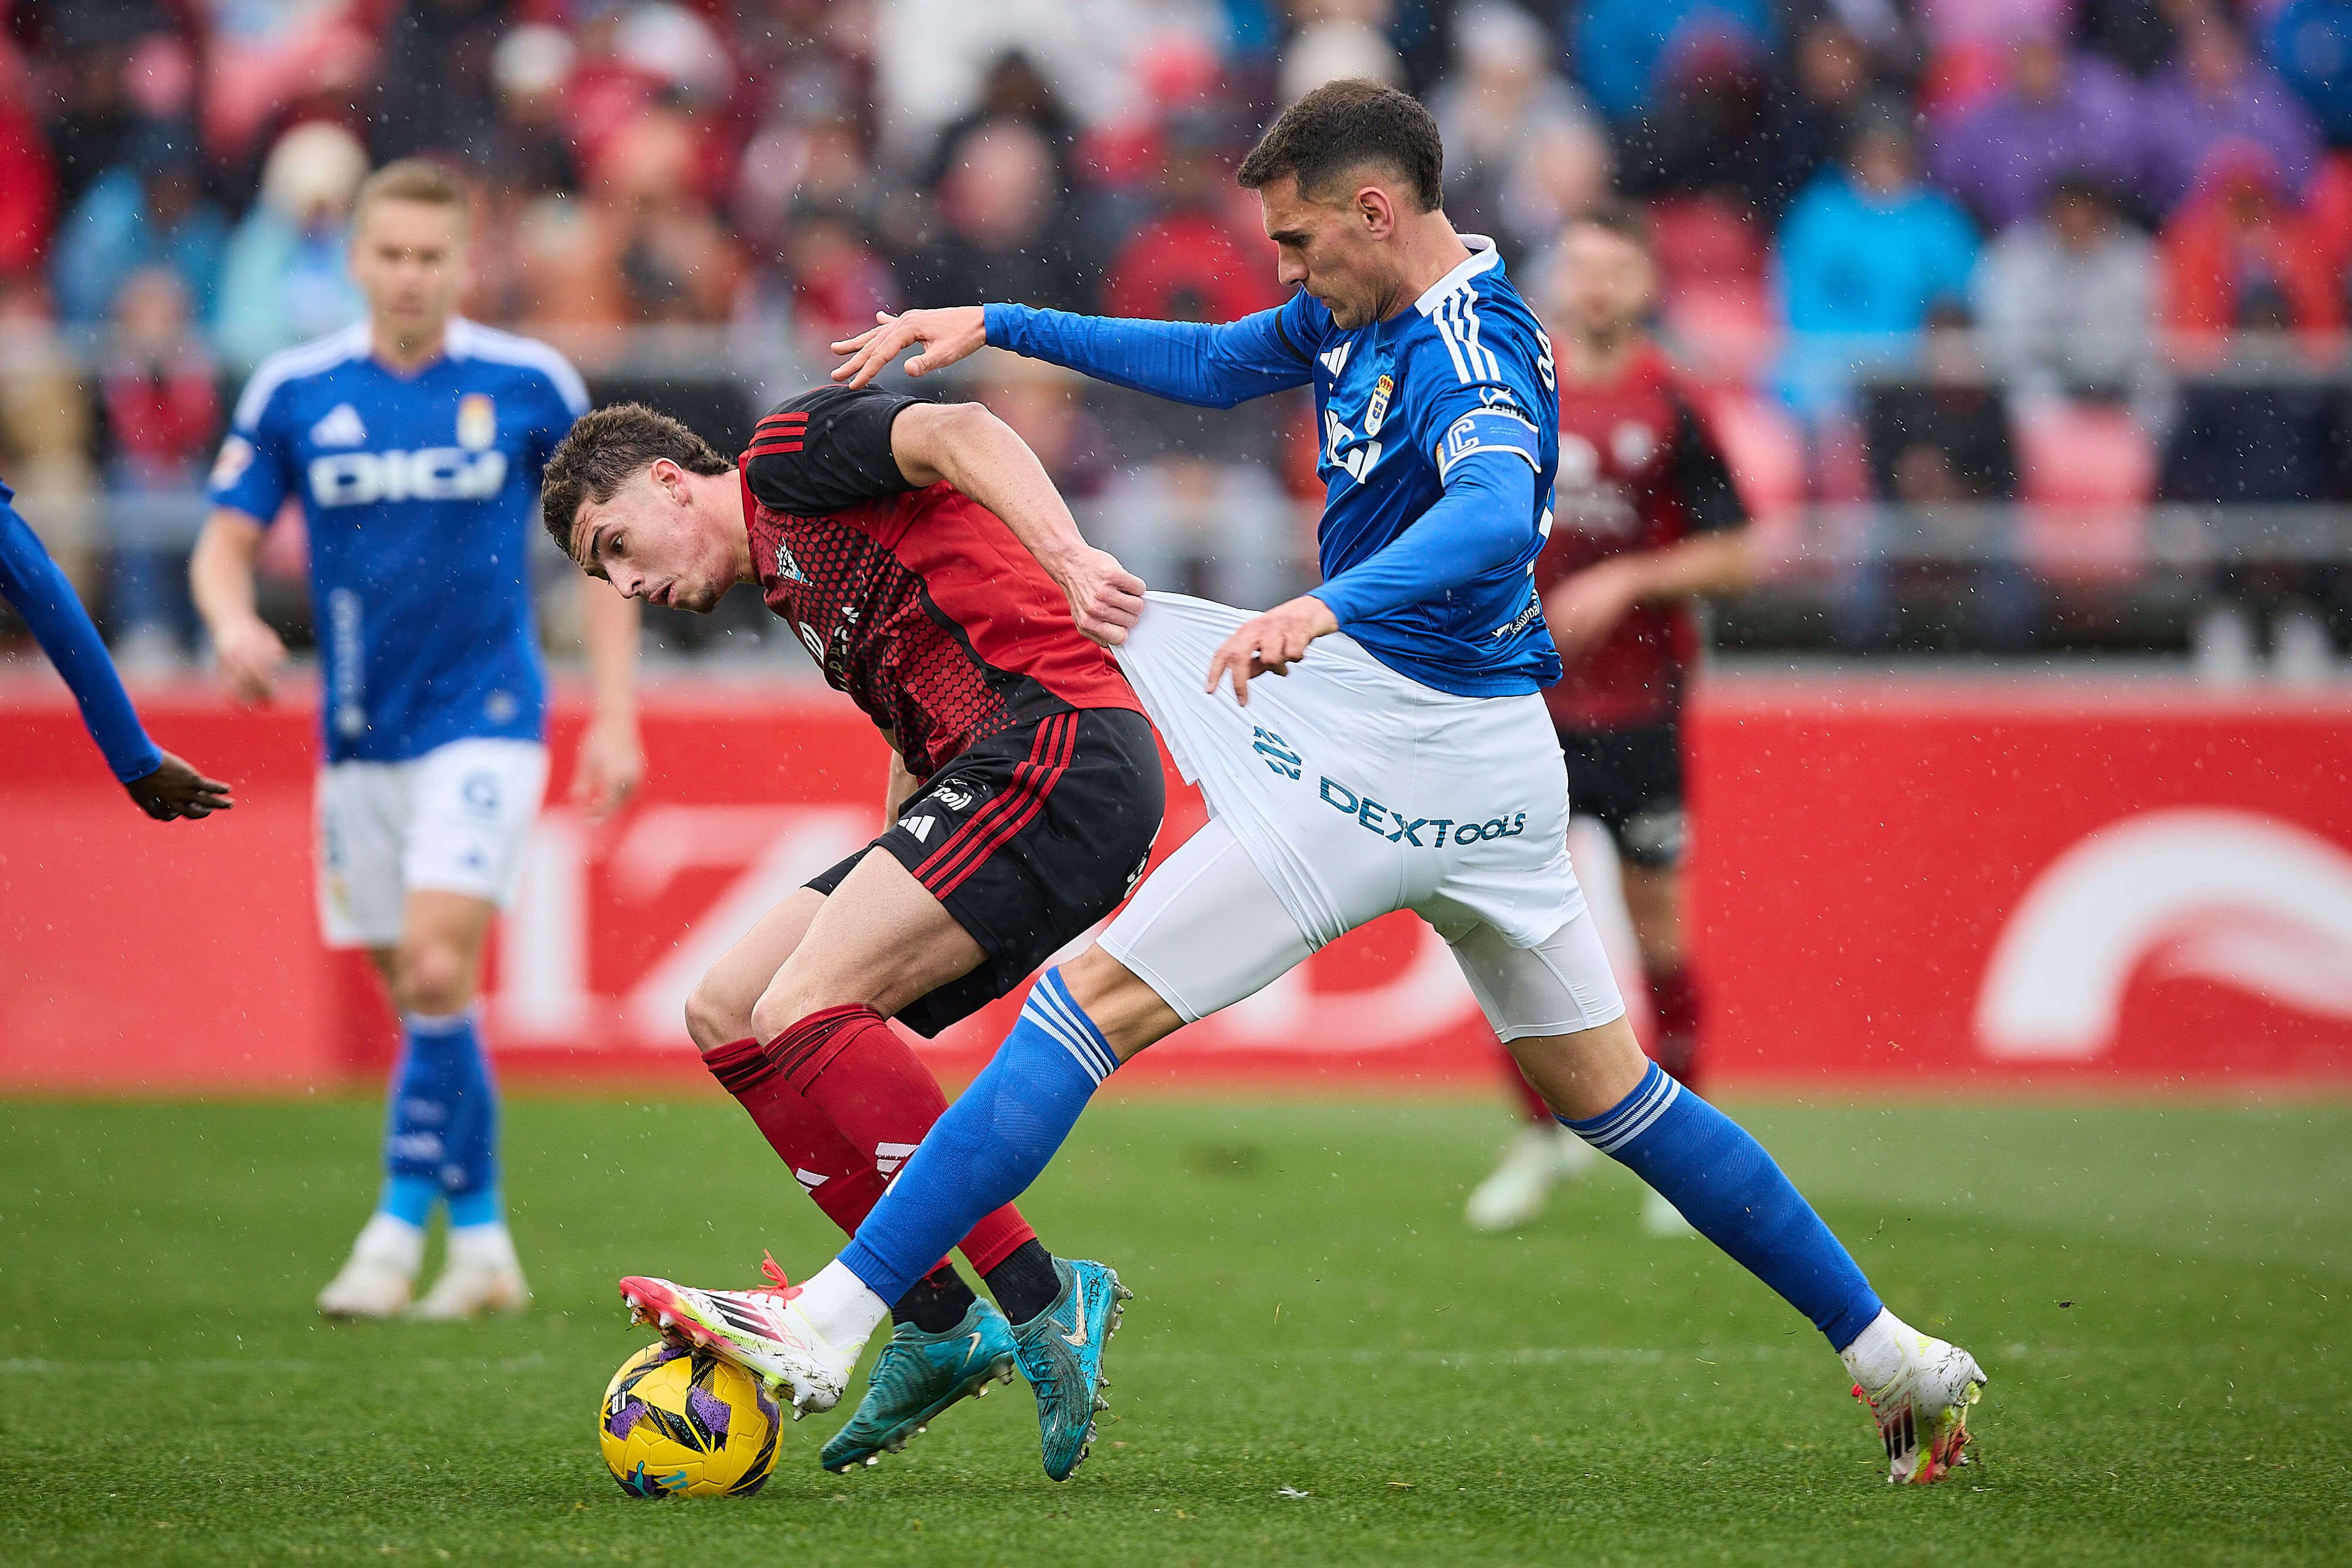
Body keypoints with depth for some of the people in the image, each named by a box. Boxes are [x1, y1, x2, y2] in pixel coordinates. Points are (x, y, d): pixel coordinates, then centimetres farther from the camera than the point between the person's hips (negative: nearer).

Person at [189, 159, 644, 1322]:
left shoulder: (530, 385, -4)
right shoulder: (292, 392, 0)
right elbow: (225, 540, 4)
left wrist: (616, 718, -1)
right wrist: (235, 622, -20)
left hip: (485, 722, -3)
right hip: (359, 736, 3)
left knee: (438, 971, -19)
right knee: (415, 996, 7)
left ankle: (399, 1229, -11)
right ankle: (484, 1247, 20)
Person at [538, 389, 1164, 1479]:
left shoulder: (789, 453, 4)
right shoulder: (792, 586, 30)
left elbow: (959, 435, -13)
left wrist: (1071, 565, -29)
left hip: (1061, 746, -10)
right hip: (977, 779, 10)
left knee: (800, 1011, -22)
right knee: (726, 1015, 7)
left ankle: (1036, 1297, -23)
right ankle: (938, 1325, 2)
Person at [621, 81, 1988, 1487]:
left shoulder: (1466, 357, -21)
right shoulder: (1362, 310, 10)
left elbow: (1496, 515, -42)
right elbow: (1213, 364, 26)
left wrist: (1321, 609, -57)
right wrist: (994, 327, 20)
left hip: (1399, 760, -10)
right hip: (1490, 755, 11)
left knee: (1093, 1003, -12)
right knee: (1609, 1094, 18)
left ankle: (825, 1333, -16)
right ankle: (1894, 1358, 23)